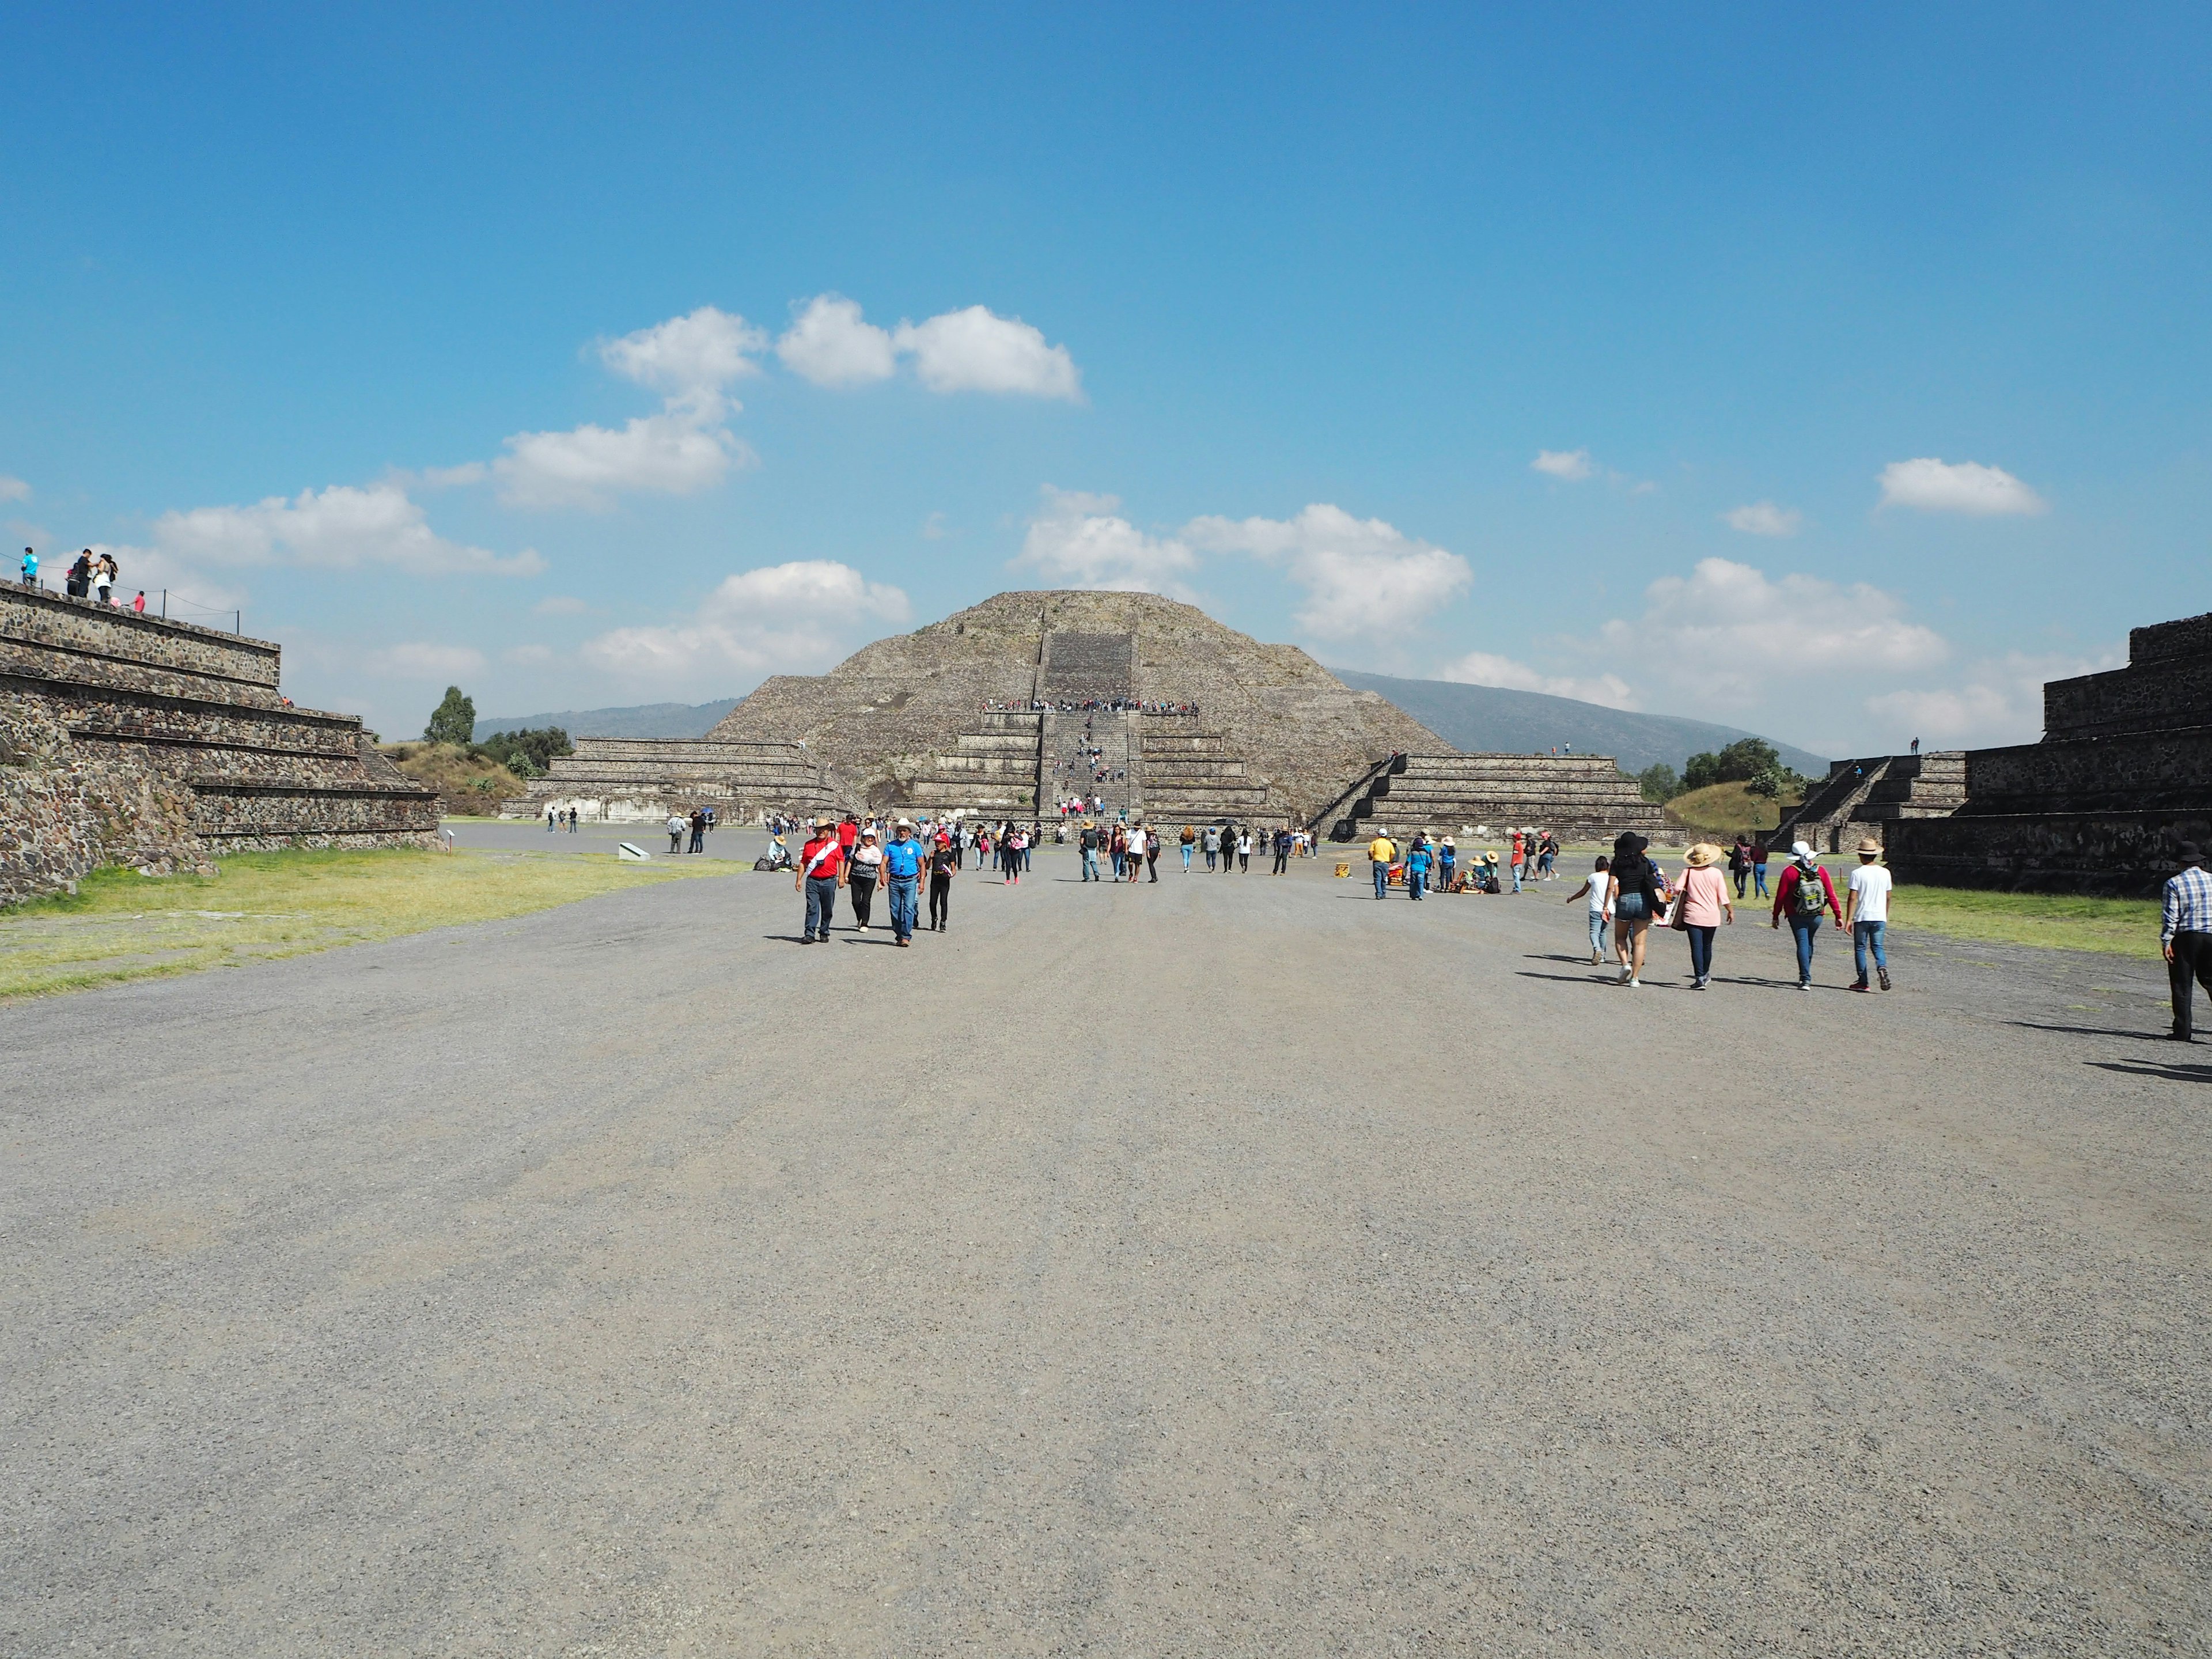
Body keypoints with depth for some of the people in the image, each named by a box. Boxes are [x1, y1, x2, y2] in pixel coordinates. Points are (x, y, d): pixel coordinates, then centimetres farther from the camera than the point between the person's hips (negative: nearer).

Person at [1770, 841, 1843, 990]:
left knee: (1803, 944, -3)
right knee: (1808, 943, 21)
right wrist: (1838, 915, 4)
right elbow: (1831, 895, -1)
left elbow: (1780, 896, -7)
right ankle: (1805, 976, 29)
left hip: (1797, 916, -3)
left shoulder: (1790, 872, -9)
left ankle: (1806, 979, -14)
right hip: (1817, 916, 3)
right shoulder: (1820, 871, 0)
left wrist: (1776, 916, 3)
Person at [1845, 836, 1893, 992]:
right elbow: (1888, 897, 11)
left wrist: (1848, 919, -7)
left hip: (1862, 917, -3)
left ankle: (1863, 982, 7)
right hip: (1880, 917, 3)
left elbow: (1852, 898, -12)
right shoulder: (1885, 873, 4)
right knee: (1877, 947, 14)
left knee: (1860, 948, 8)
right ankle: (1882, 966, -17)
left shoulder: (1857, 874, -10)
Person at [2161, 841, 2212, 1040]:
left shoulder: (2174, 883, -7)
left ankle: (2183, 1030, 3)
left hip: (2185, 937, -3)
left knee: (2182, 985, 3)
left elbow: (2170, 916, -11)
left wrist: (2166, 942, -8)